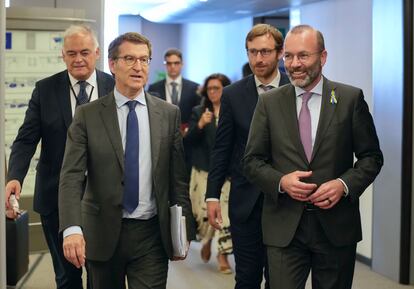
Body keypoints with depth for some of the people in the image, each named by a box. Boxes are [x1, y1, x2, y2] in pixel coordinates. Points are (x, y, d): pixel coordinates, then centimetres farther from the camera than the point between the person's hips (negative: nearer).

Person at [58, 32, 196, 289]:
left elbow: (178, 177, 4)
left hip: (151, 234, 0)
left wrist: (184, 232, 3)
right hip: (102, 234, 0)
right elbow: (71, 176, -10)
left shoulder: (169, 114, 3)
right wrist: (72, 228, -24)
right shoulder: (88, 116, -3)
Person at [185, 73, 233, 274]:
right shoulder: (198, 112, 8)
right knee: (204, 210, -2)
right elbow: (189, 140, -1)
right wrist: (200, 124, -16)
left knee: (226, 211, -7)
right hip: (204, 170, 1)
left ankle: (223, 254, 7)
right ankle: (207, 240, 30)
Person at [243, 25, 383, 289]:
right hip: (284, 227, 0)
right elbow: (252, 160, 4)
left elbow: (372, 156, 3)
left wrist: (345, 184, -14)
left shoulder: (351, 98, 0)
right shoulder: (269, 103, 4)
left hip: (336, 226, 0)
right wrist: (281, 181, -14)